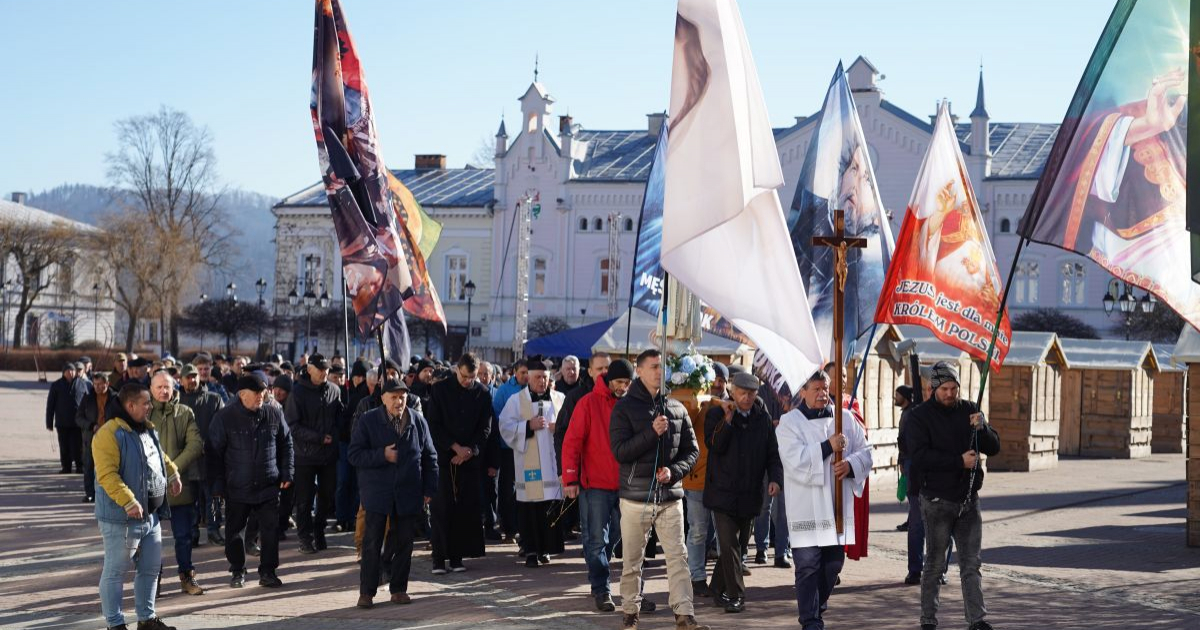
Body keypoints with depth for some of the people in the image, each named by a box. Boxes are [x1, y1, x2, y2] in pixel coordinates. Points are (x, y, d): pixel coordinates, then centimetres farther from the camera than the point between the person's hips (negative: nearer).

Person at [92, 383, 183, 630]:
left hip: (151, 515, 9)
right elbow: (107, 474, -24)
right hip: (122, 519, -9)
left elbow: (160, 456, 31)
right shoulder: (109, 434, -17)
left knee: (151, 568, 16)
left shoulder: (148, 430, 13)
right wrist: (128, 501, -31)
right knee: (115, 571, 1)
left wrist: (173, 474, 15)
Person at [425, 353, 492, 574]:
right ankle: (439, 558, -3)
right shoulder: (440, 389, 0)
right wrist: (456, 447, -9)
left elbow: (486, 427, 5)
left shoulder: (482, 393, 5)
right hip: (444, 456, -2)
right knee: (441, 507, -5)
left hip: (471, 458, 2)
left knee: (466, 508, 0)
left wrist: (470, 450, -8)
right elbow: (434, 425, -2)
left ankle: (457, 556, 6)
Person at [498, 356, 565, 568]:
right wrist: (529, 426, -14)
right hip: (528, 462, -2)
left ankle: (545, 549, 12)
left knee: (552, 508, 1)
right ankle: (531, 551, 0)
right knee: (529, 508, -5)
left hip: (554, 462, 2)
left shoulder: (559, 399, 12)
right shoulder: (516, 400, 5)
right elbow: (506, 427, -2)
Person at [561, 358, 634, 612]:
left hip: (624, 485, 4)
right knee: (597, 540, -1)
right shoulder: (589, 403, -6)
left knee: (614, 537, 11)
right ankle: (601, 590, 4)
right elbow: (572, 442, -7)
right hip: (595, 485, -4)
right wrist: (570, 479, -12)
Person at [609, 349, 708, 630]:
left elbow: (692, 450, 11)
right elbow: (620, 451, -11)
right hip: (636, 496, -2)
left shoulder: (676, 408, 8)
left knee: (678, 556, -4)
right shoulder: (625, 407, -2)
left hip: (670, 496, 2)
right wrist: (652, 432, -20)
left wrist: (674, 471, -7)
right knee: (632, 561, 8)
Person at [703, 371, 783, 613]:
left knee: (739, 542, 12)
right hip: (723, 491, -4)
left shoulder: (763, 418, 6)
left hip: (750, 494, 4)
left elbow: (772, 454, 7)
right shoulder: (716, 414, -3)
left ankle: (718, 588, 27)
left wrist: (775, 478, -9)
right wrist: (728, 419, -22)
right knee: (729, 543, -11)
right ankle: (736, 595, -7)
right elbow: (715, 446, -15)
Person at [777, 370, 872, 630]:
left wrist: (850, 465, -11)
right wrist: (828, 447, -20)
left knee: (834, 562, 12)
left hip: (838, 503, 4)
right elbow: (794, 459, -16)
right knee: (808, 566, -6)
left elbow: (865, 452, 10)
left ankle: (817, 606, 34)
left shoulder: (844, 418, 9)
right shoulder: (789, 422, -3)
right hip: (806, 507, -4)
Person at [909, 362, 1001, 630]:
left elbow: (994, 447, 6)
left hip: (968, 498, 4)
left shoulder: (969, 410, 8)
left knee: (971, 563, 4)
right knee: (935, 563, 3)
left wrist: (982, 428, -14)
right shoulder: (920, 416, -5)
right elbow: (920, 456, -17)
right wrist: (959, 461, -19)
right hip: (937, 500, -4)